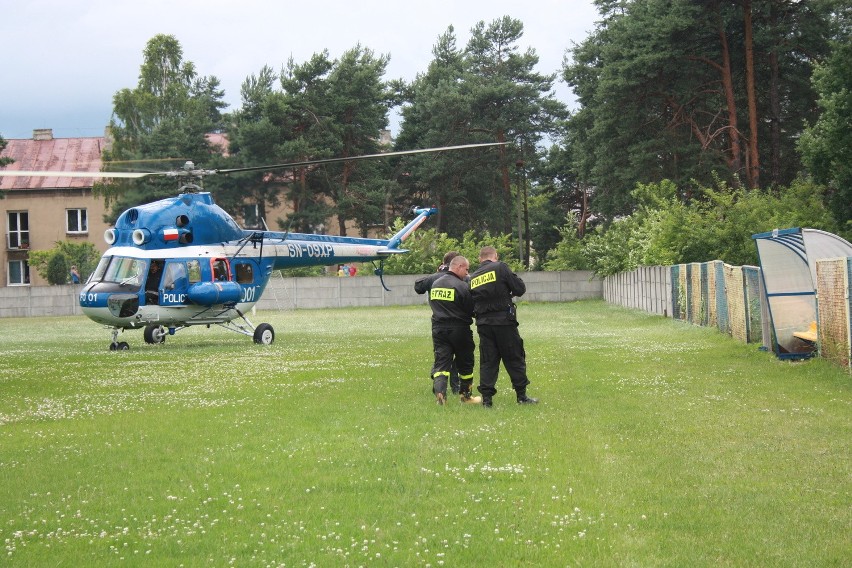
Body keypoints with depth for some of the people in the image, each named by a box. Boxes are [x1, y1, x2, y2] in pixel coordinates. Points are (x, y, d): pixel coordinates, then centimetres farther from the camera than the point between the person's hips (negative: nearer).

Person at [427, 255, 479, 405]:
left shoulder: (435, 284, 8)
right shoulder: (462, 286, -13)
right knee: (465, 363, 13)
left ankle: (439, 392, -22)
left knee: (441, 363, 1)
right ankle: (465, 395, 25)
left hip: (438, 329, 4)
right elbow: (471, 310, -9)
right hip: (459, 329, -4)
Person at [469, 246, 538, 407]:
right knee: (515, 359, 5)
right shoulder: (500, 268, -5)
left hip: (483, 323, 4)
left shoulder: (473, 278, 9)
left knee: (487, 361, 8)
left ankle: (486, 398, 3)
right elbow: (520, 289, -6)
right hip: (504, 320, -4)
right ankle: (521, 395, 8)